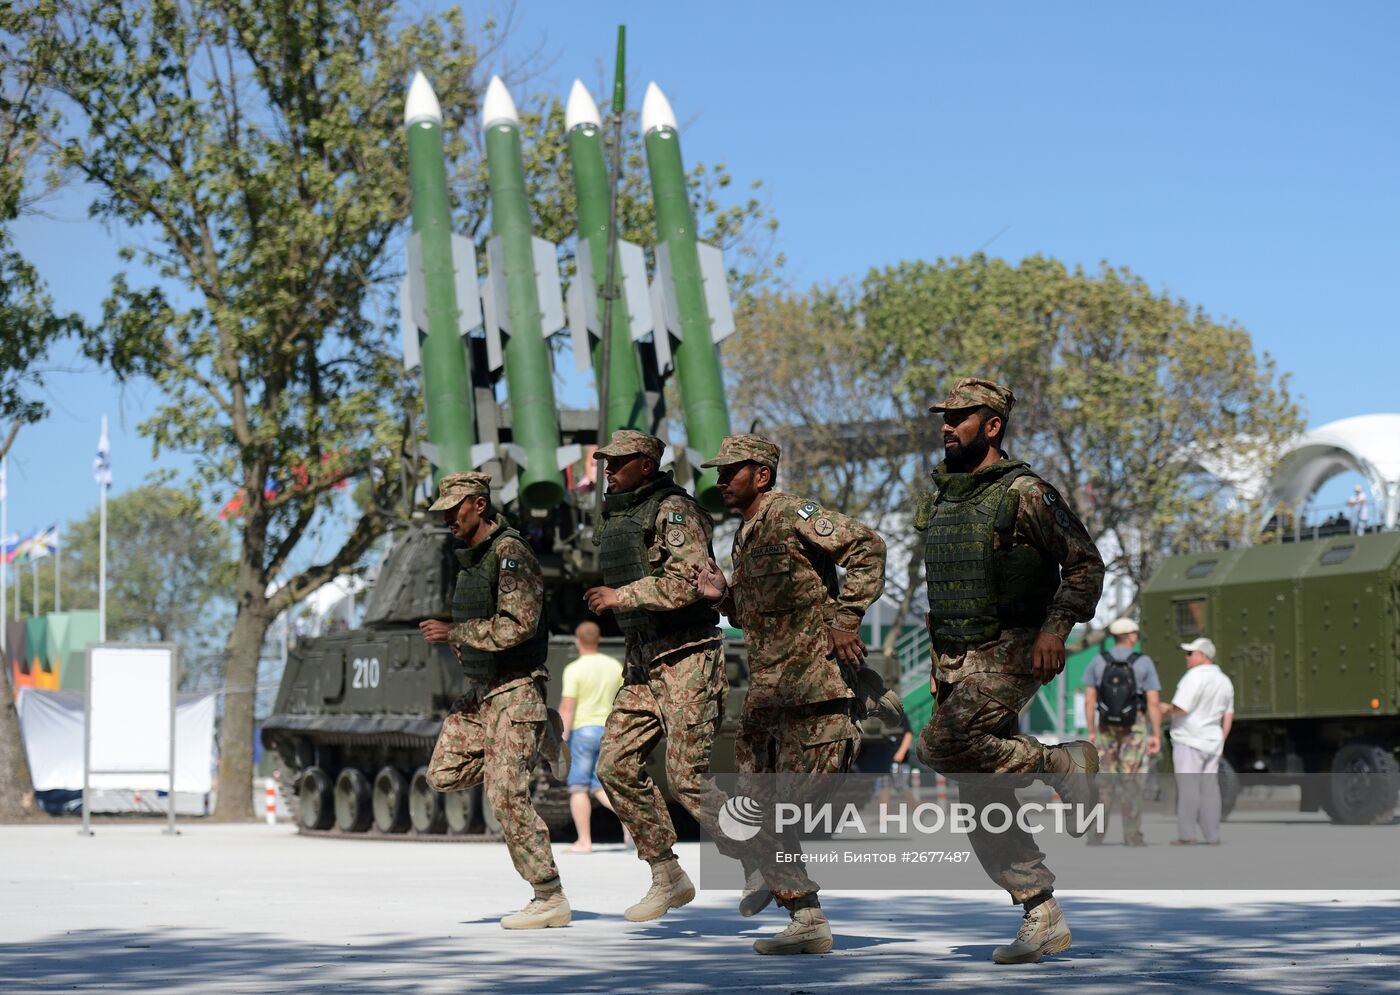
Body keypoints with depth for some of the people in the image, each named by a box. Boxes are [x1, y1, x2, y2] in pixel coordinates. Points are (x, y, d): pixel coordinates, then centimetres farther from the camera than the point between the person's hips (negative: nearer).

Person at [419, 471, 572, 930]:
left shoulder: (511, 553, -16)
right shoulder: (472, 556, 13)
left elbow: (518, 625, -25)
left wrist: (454, 632, -20)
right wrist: (456, 640, 10)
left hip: (514, 689, -10)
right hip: (481, 689, 10)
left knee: (506, 795, -14)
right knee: (444, 774, 8)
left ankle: (550, 899, -7)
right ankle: (540, 737, 19)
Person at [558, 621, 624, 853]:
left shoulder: (574, 669, -10)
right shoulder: (615, 666, 7)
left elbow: (567, 707, -15)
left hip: (582, 730, -5)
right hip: (608, 730, 5)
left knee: (579, 786, 2)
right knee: (598, 785, 12)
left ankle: (584, 841, 0)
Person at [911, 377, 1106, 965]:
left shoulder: (1023, 494, -9)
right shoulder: (937, 501, 14)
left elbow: (1086, 564, -9)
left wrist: (1056, 627, -21)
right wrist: (939, 667, 21)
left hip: (1012, 656, -7)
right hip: (956, 665, 8)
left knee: (941, 747, -25)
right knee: (984, 803, 3)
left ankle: (1063, 764, -6)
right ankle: (1044, 921, 10)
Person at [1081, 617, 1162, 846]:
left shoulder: (1097, 662, -2)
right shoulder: (1144, 663, -7)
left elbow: (1089, 700, -4)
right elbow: (1153, 703, -11)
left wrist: (1091, 732, 2)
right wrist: (1156, 735, -7)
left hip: (1107, 728, 2)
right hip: (1135, 728, -2)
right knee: (1132, 782, 2)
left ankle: (1096, 834, -1)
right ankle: (1132, 836, 1)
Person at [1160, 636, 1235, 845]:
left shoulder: (1195, 676, -14)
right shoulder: (1224, 680, 14)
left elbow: (1181, 709, -19)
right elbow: (1228, 716, 16)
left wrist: (1166, 710, 0)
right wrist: (1220, 741, 21)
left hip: (1189, 741, -8)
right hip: (1212, 742, 8)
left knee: (1188, 787, -6)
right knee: (1209, 787, 9)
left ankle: (1186, 834, -7)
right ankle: (1212, 835, 9)